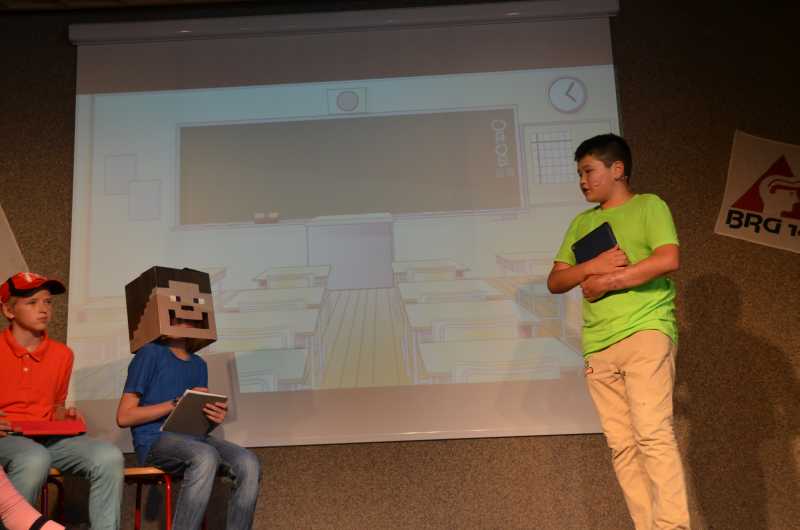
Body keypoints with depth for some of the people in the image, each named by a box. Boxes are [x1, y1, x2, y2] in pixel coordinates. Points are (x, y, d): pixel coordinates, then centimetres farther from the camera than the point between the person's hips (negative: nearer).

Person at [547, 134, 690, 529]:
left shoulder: (649, 206, 6)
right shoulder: (581, 223, 22)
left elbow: (668, 259, -10)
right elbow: (555, 282, 15)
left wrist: (607, 281, -7)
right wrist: (592, 265, -4)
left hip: (646, 332, -5)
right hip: (598, 346, 5)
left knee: (652, 432, -15)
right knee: (621, 445, 1)